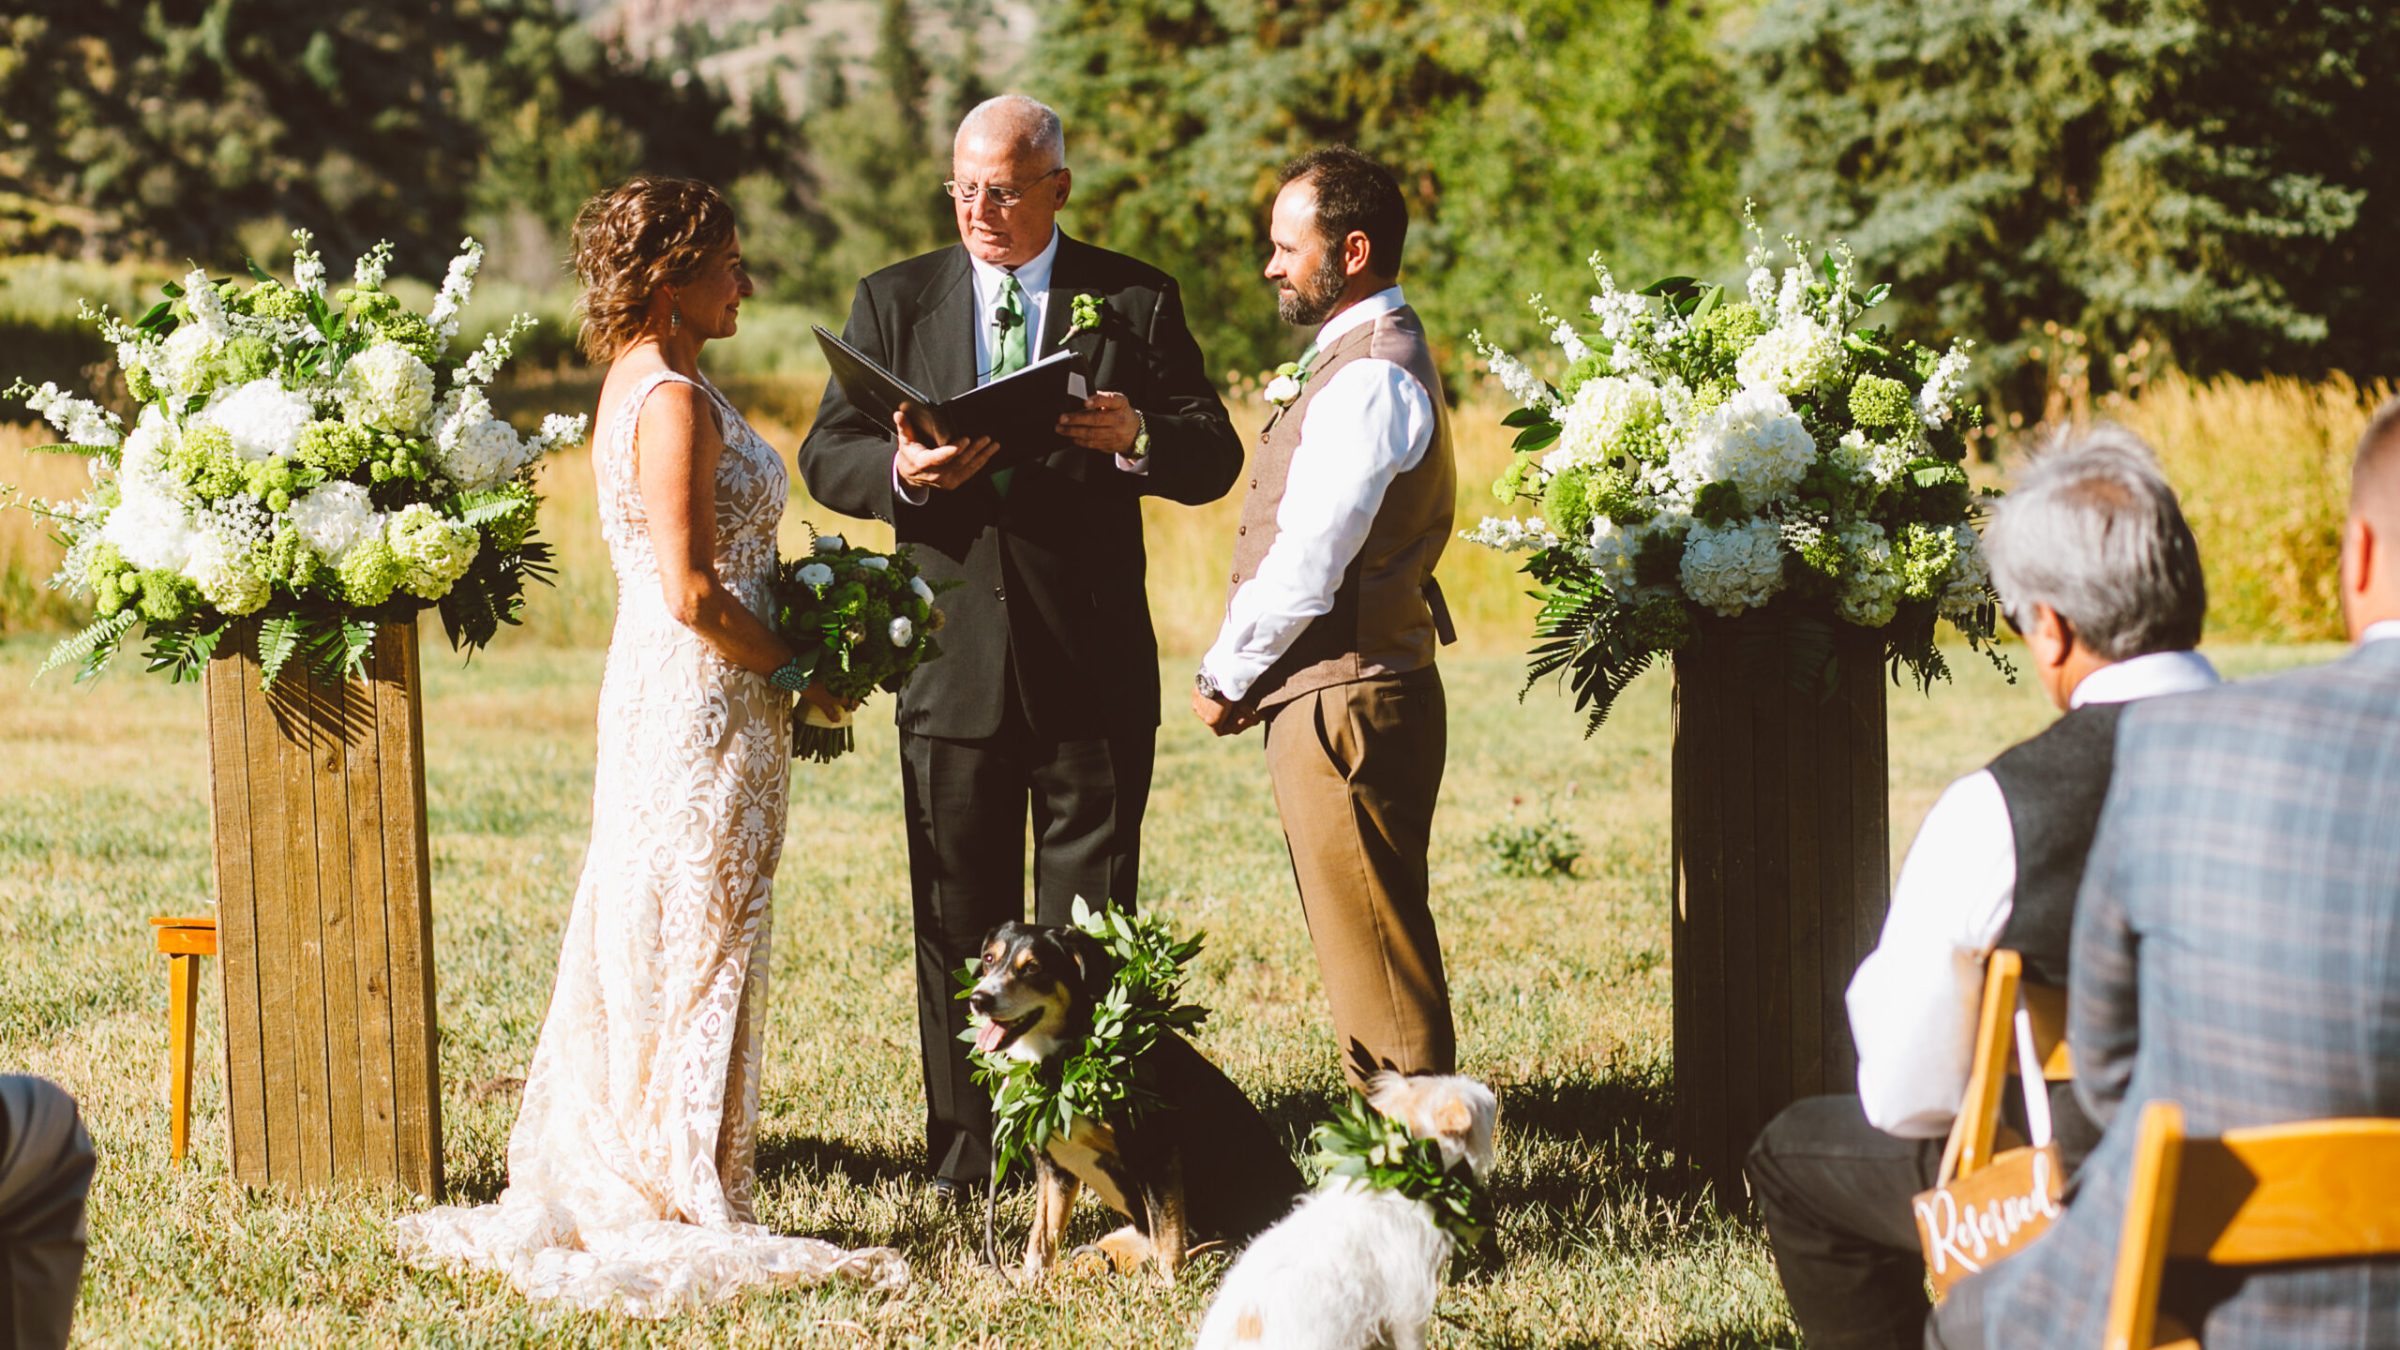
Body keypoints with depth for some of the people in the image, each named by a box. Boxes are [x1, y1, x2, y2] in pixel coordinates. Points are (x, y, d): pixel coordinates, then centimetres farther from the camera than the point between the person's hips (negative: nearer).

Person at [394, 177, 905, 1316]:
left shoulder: (638, 386, 13)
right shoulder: (674, 401, -17)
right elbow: (693, 593, -22)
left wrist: (777, 668, 14)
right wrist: (797, 674, -10)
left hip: (657, 698, 10)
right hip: (702, 707, -10)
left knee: (643, 954, 13)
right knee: (698, 958, -3)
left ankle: (602, 1195, 20)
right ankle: (689, 1216, 3)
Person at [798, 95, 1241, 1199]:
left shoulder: (1133, 300, 4)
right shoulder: (893, 302, 9)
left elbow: (1214, 460, 1)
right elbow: (826, 456, 5)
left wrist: (1139, 439, -21)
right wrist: (900, 473, -18)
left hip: (1093, 663, -1)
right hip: (952, 657, 1)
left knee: (1089, 924, 3)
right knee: (957, 921, 6)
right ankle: (963, 1154, 13)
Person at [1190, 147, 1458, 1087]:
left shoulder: (1370, 378, -16)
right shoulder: (1362, 357, 17)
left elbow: (1309, 564, -19)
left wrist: (1224, 676, -8)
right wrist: (1243, 673, 12)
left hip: (1346, 701, -10)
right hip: (1329, 695, 10)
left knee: (1375, 957, -5)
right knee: (1362, 948, 13)